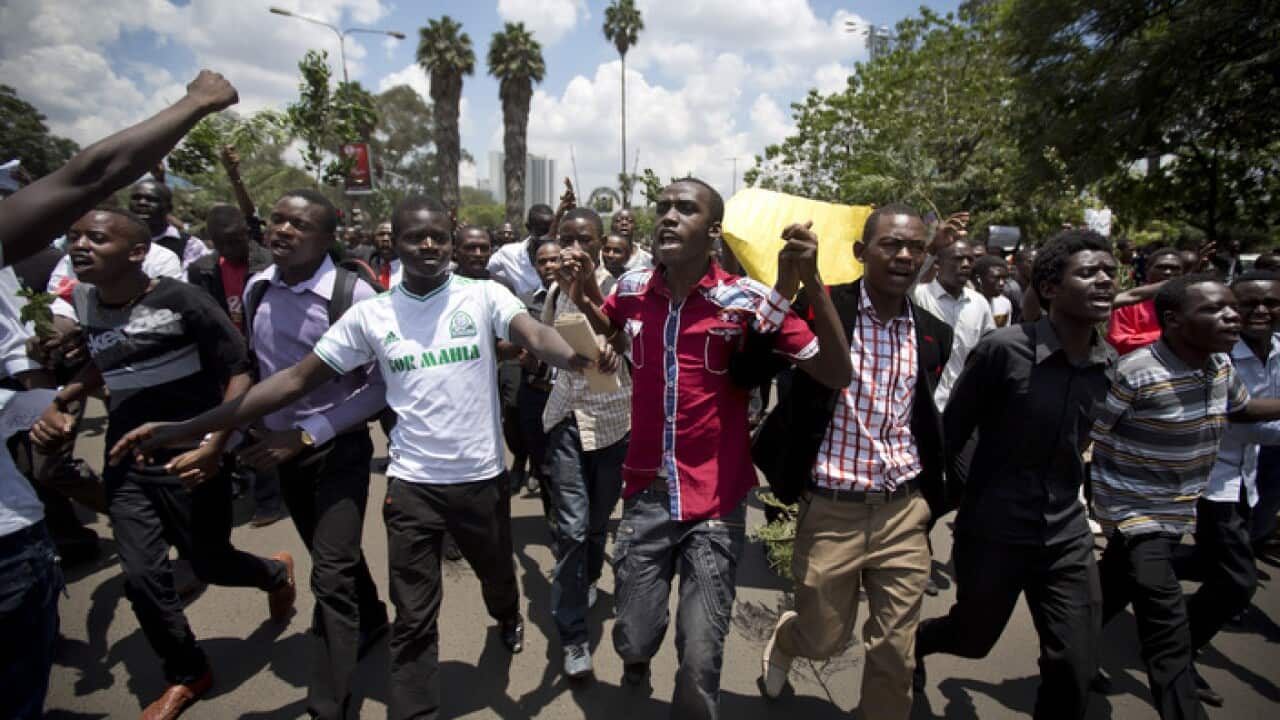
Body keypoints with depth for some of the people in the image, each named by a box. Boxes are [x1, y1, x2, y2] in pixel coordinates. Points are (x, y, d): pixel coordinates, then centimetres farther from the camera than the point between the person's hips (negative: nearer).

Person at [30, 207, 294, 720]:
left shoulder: (181, 301, -18)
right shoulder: (79, 304, 1)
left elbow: (238, 373, -17)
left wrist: (214, 448, -26)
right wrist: (57, 404, 1)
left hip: (188, 457, -5)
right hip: (125, 461, 5)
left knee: (209, 563, 9)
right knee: (142, 576, 4)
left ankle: (276, 572, 45)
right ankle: (187, 677, 28)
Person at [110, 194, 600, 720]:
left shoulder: (484, 295, -8)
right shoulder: (371, 314, -4)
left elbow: (536, 337, -25)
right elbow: (296, 379, -3)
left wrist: (579, 357, -50)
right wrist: (185, 428, -7)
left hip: (481, 476, 0)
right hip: (412, 482, 0)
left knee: (496, 572, 26)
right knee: (413, 619, 11)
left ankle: (507, 617, 61)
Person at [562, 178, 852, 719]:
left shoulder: (747, 300, -12)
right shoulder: (631, 290, -1)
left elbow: (837, 375, -15)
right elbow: (609, 334, 22)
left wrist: (811, 282, -27)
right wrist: (582, 296, 0)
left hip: (715, 506, -2)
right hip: (645, 497, 3)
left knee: (699, 662, 3)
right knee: (633, 641, 13)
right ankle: (637, 658, 51)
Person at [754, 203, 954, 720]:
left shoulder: (934, 333, 5)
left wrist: (932, 495, 18)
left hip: (904, 510, 4)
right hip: (831, 509, -3)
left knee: (896, 653, 12)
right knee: (822, 641, 14)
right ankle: (782, 640, 49)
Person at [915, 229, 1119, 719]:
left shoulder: (1109, 365, 0)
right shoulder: (1002, 349, -18)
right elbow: (952, 431, -10)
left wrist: (1067, 499, 17)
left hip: (1066, 534, 5)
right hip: (992, 530, -4)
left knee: (1076, 669, 5)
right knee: (974, 639, 16)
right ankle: (915, 641, 50)